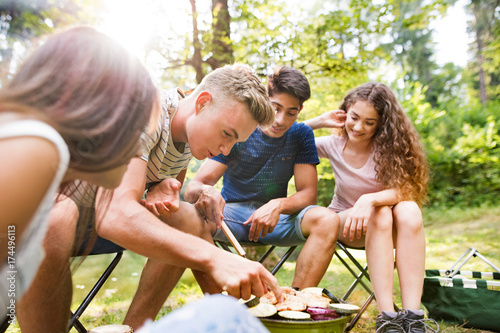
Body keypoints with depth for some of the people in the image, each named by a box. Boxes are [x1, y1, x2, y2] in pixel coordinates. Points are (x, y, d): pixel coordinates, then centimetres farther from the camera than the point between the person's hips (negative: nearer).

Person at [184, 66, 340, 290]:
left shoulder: (301, 135, -1)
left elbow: (308, 193, -6)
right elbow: (192, 187, -13)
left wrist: (278, 205, -29)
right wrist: (205, 192, -40)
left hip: (275, 217, 2)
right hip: (231, 213, -1)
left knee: (328, 220, -28)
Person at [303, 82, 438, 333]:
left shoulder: (388, 146, -10)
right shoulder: (332, 145, -6)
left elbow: (401, 191, -22)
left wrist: (369, 200, -41)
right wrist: (320, 122, -14)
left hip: (387, 225, 1)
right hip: (343, 223, -1)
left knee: (409, 210, -32)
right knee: (380, 214, -33)